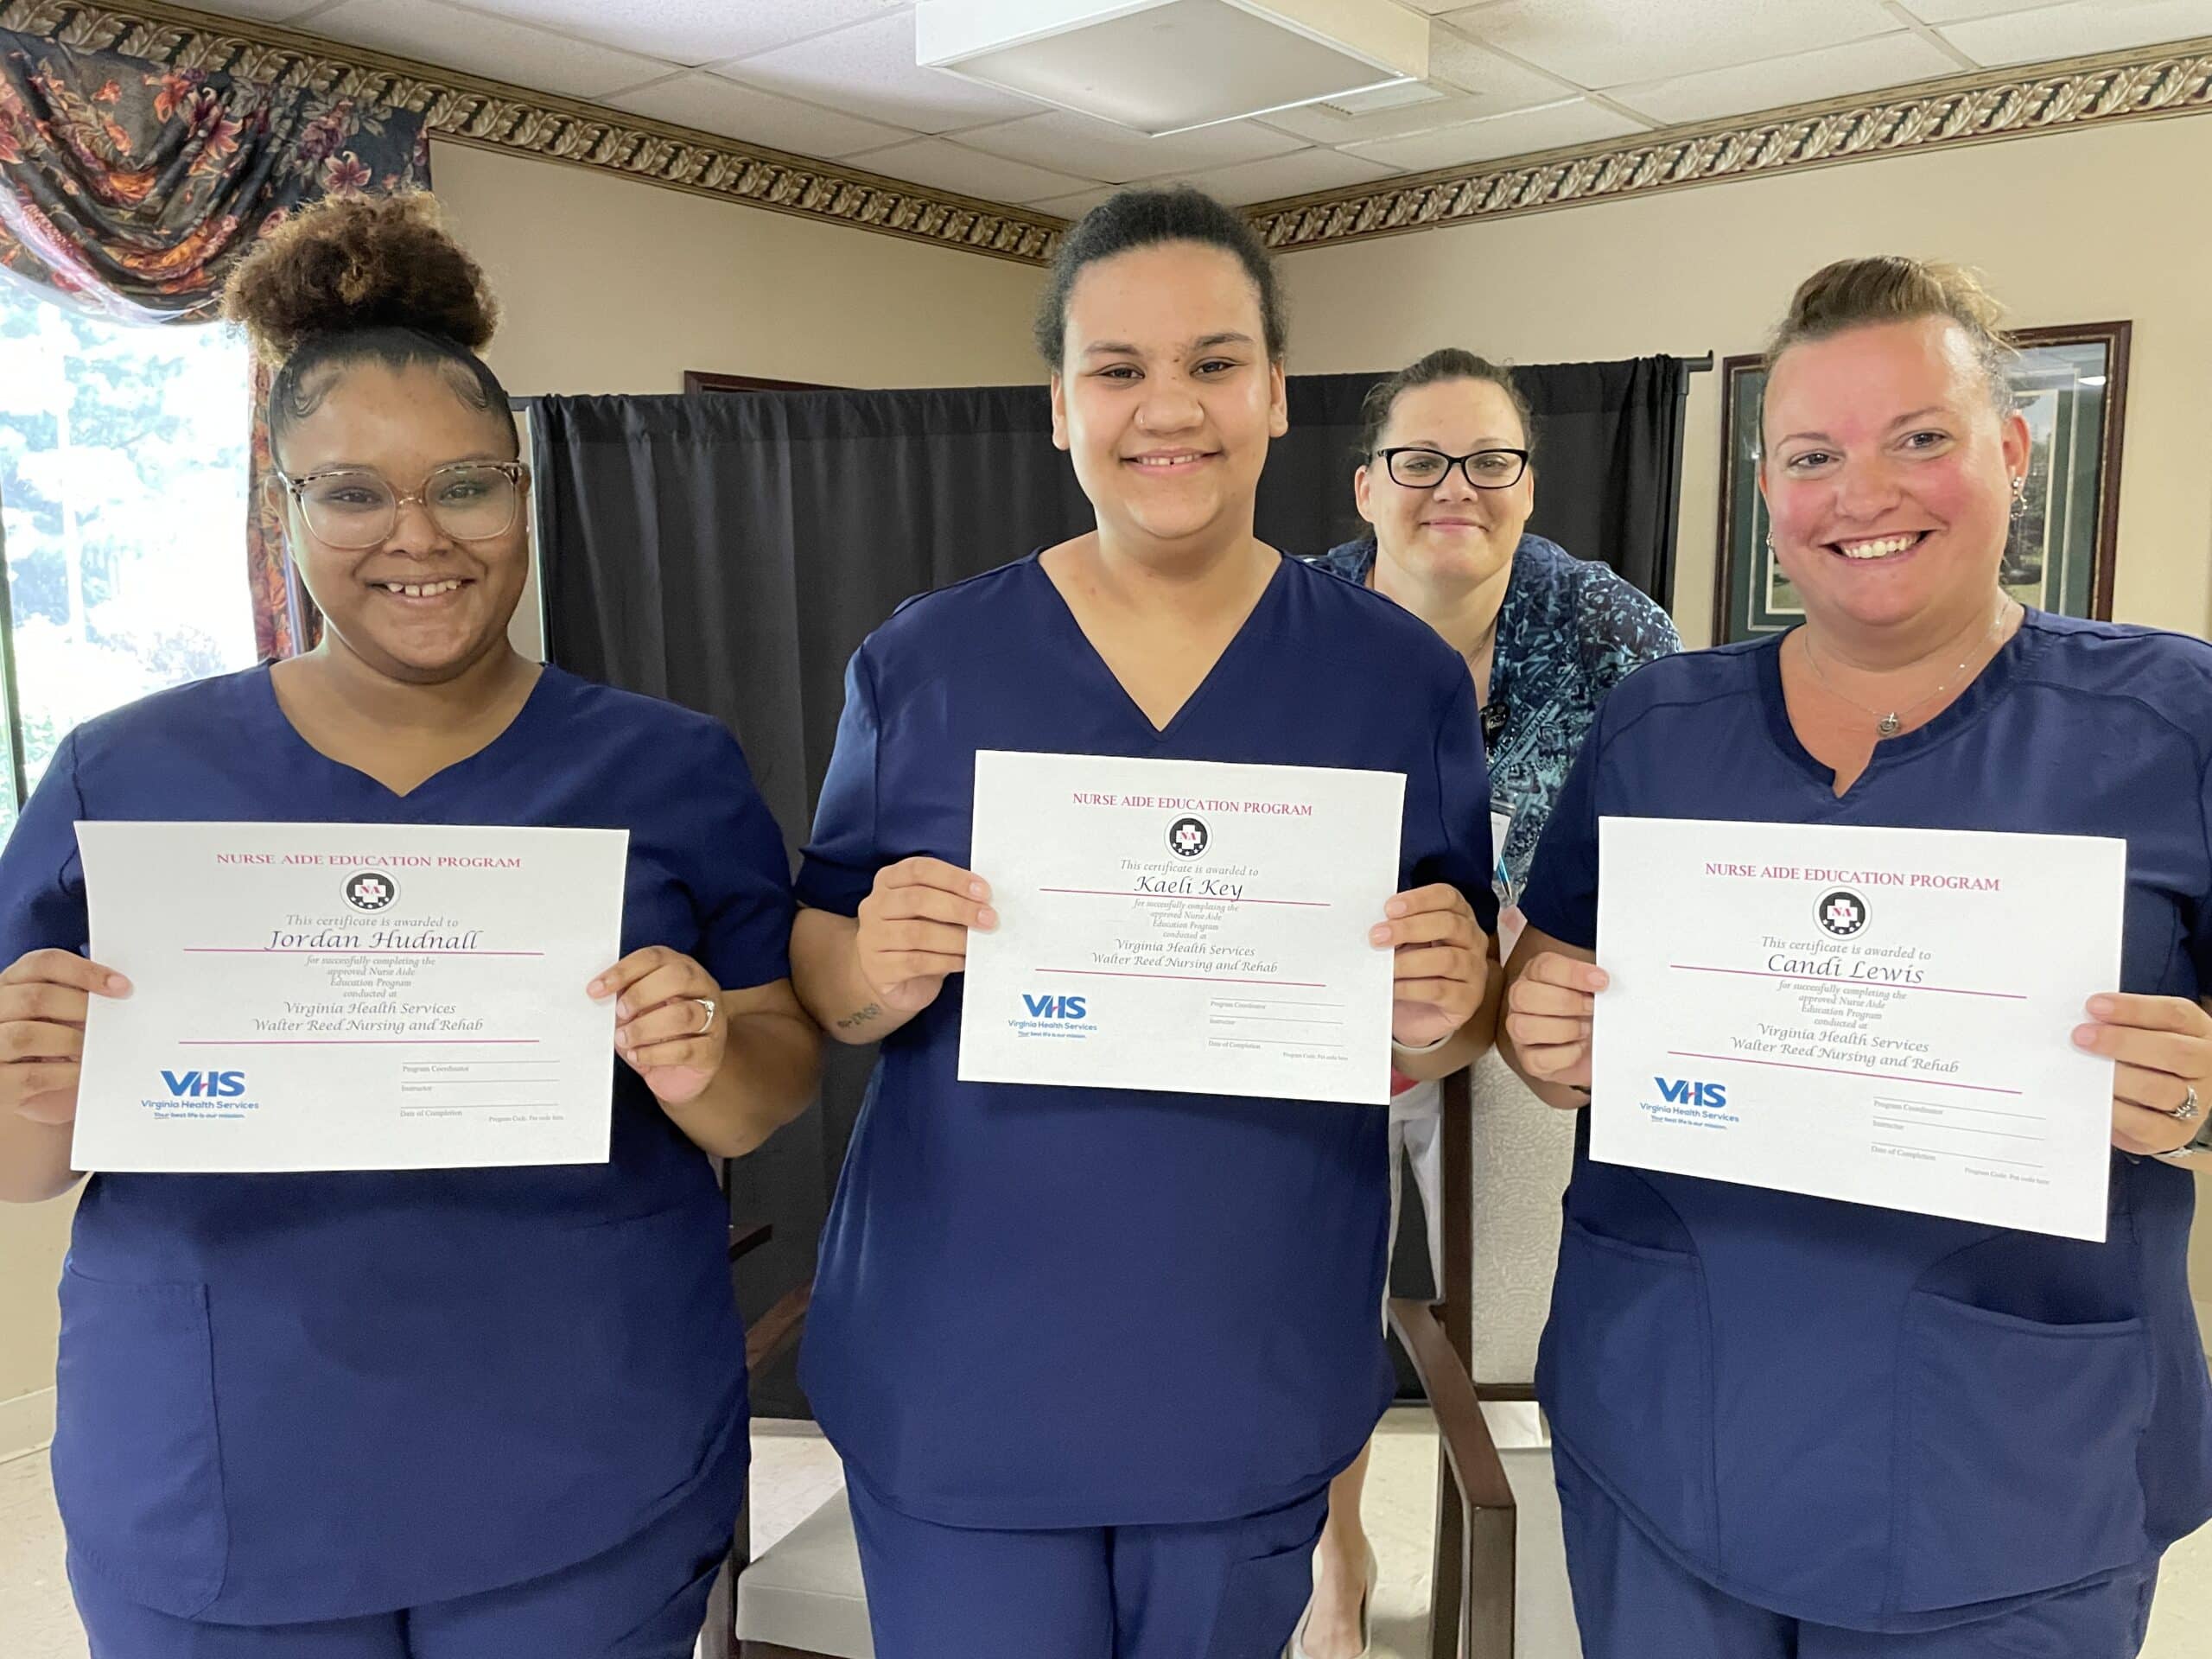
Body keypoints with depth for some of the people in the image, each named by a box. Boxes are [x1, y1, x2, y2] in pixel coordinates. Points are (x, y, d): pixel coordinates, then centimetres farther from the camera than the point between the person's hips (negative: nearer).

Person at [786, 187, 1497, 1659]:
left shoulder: (1403, 677, -3)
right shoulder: (921, 665, -4)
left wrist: (1442, 1013, -20)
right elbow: (820, 968, 1)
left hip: (1257, 1373, 2)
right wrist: (872, 972, -20)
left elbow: (1453, 1022, 2)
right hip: (958, 1372, -1)